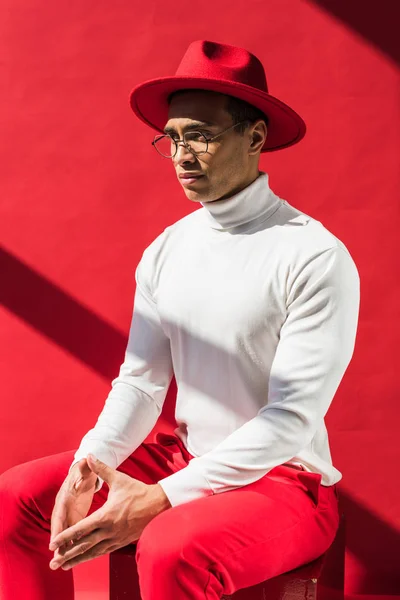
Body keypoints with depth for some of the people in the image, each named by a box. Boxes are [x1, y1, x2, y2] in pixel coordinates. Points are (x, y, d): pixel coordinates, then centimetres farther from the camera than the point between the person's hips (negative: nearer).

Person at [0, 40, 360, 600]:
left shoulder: (316, 258, -17)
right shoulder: (163, 254, 4)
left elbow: (293, 418, -20)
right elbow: (141, 381, 3)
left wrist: (160, 499, -26)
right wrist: (90, 464, -17)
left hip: (284, 480, -6)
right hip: (186, 458, 6)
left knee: (171, 549, -34)